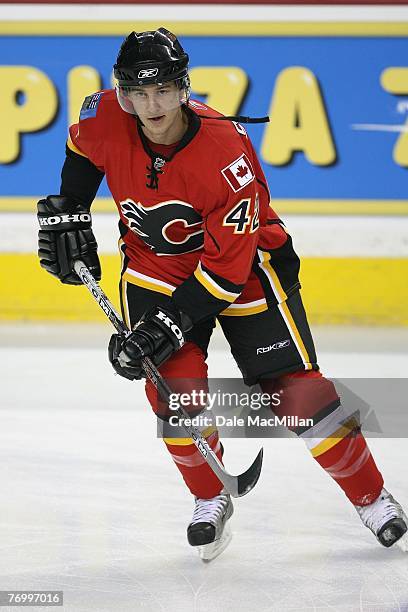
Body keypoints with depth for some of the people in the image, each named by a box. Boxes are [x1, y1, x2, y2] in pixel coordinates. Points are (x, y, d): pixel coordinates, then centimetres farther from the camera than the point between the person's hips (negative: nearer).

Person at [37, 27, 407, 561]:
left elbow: (228, 265, -29)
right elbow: (82, 151, 8)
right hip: (155, 264, 3)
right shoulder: (104, 119, -20)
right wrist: (66, 212, 8)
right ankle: (211, 500, 9)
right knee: (172, 384, -15)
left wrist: (169, 324, -31)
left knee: (294, 387, -8)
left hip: (244, 261, -3)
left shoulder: (227, 154, -33)